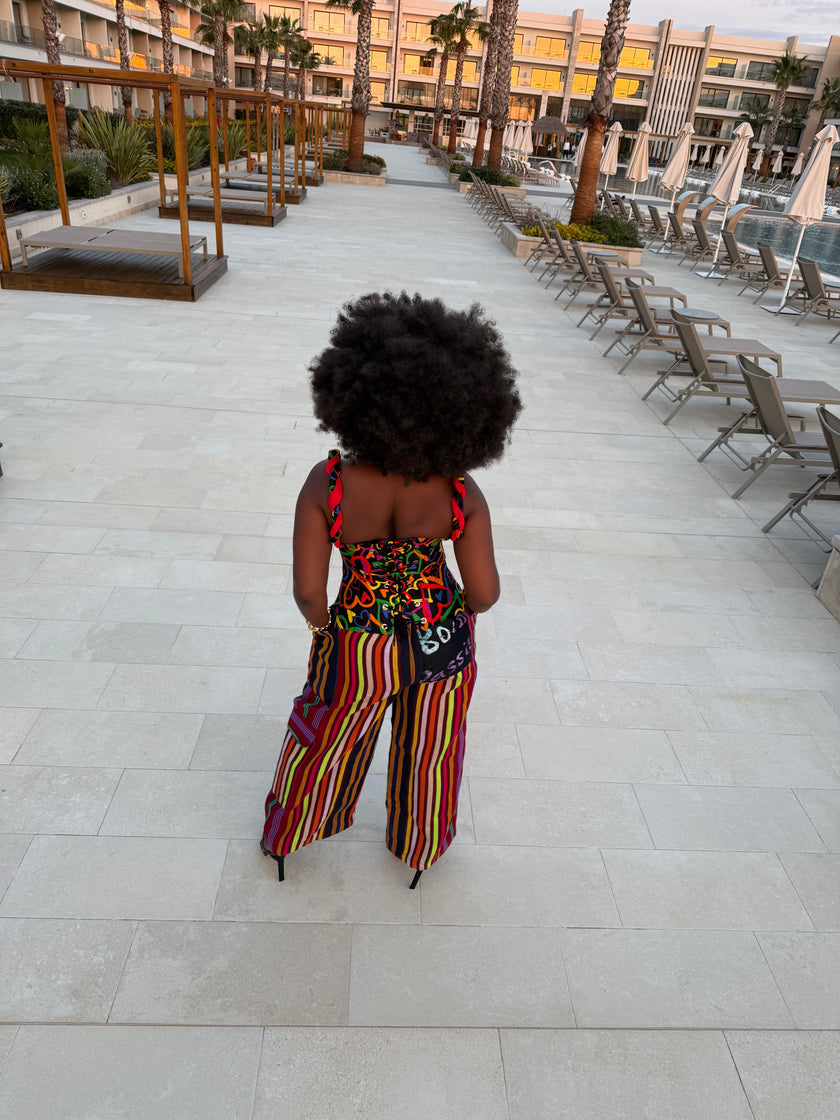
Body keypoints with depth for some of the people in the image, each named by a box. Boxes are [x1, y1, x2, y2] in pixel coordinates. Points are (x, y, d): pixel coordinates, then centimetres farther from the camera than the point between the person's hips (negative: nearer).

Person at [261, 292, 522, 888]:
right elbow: (485, 592, -14)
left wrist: (326, 627, 3)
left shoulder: (327, 484, -26)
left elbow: (308, 591, -20)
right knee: (430, 750, 27)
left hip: (359, 644, 0)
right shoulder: (461, 494, -22)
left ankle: (285, 838, 55)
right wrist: (448, 614, 8)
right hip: (443, 639, 1)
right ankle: (419, 851, 54)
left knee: (329, 741, 27)